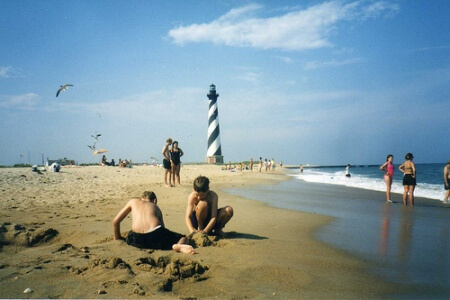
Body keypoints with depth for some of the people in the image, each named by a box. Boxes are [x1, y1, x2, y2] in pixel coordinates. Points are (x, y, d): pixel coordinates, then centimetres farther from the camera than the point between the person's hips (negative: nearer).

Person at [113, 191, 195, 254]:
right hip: (156, 236, -1)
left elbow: (115, 221, 25)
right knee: (183, 238, 20)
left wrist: (118, 238, 39)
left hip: (137, 240, 1)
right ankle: (179, 246, -18)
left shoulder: (133, 201, 26)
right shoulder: (156, 208, 28)